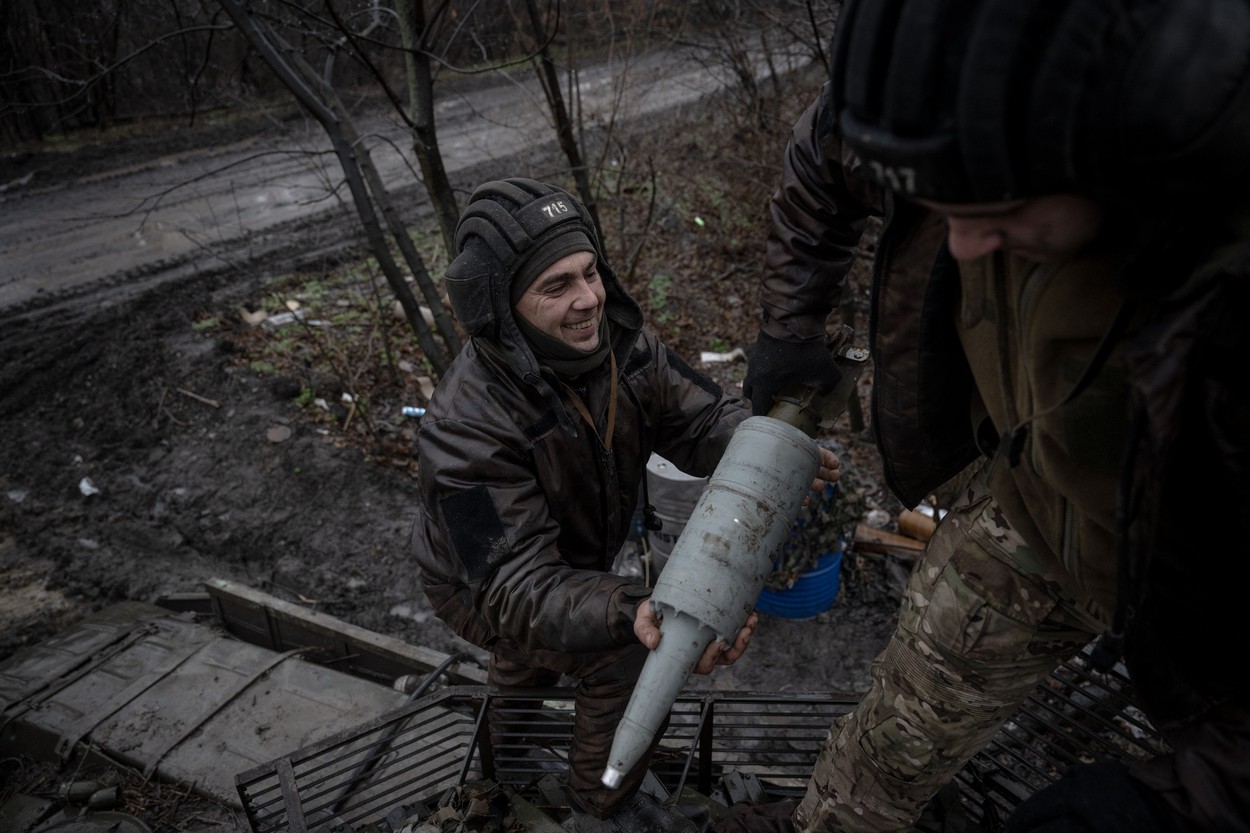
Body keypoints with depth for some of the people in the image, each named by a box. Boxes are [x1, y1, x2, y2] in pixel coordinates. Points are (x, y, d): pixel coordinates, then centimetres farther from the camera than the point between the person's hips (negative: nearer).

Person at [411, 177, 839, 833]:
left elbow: (701, 417, -18)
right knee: (626, 662, -14)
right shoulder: (468, 426, -42)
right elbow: (517, 588, -43)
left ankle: (513, 687, 68)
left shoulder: (617, 340, -24)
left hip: (568, 548, 6)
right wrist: (632, 618, -61)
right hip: (477, 583, -6)